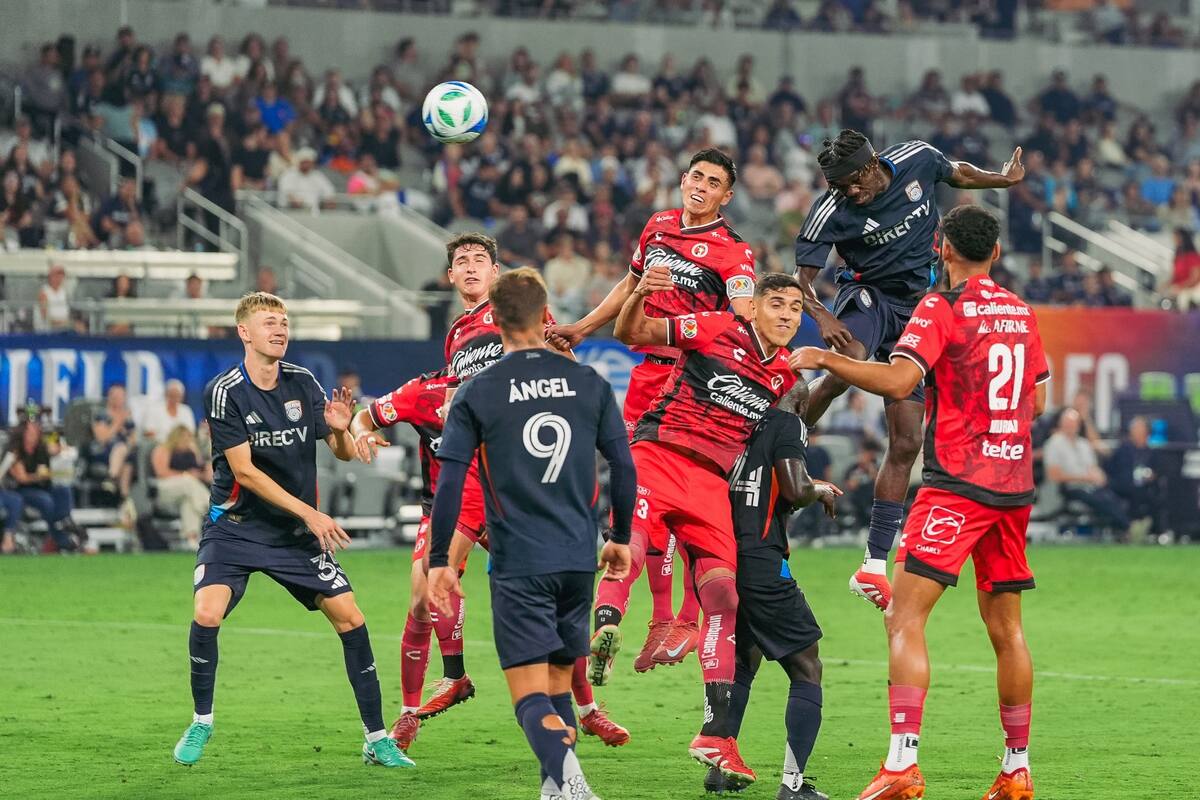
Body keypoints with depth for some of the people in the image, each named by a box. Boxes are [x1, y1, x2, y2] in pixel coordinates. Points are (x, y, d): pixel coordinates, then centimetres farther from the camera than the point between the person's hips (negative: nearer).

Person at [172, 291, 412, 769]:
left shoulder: (303, 384, -1)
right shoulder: (224, 392, -14)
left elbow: (345, 454, 4)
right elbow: (244, 471, -17)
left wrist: (340, 429, -21)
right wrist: (309, 513, -22)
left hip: (298, 532, 4)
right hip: (235, 526, -4)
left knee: (351, 619, -4)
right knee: (207, 613, -23)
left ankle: (377, 739, 7)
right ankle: (201, 723, 0)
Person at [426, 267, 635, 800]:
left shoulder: (476, 394, -4)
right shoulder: (588, 382, 4)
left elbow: (449, 484, -7)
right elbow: (623, 466, 7)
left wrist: (439, 561, 0)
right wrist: (620, 537, 21)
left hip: (518, 565, -4)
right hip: (578, 558, 4)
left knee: (531, 694, -7)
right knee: (558, 683, 19)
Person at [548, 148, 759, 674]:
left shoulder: (732, 251, -6)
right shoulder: (658, 226, 12)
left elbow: (743, 322, -17)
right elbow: (630, 287, 27)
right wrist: (579, 330, 29)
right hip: (648, 371, 6)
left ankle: (690, 619, -2)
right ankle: (662, 618, 13)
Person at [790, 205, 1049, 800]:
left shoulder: (942, 308, -7)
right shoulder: (1022, 313, 13)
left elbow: (898, 380, -21)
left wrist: (824, 359, -15)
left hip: (955, 485, -7)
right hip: (1013, 484, 7)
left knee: (904, 618, -10)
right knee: (1005, 628, 14)